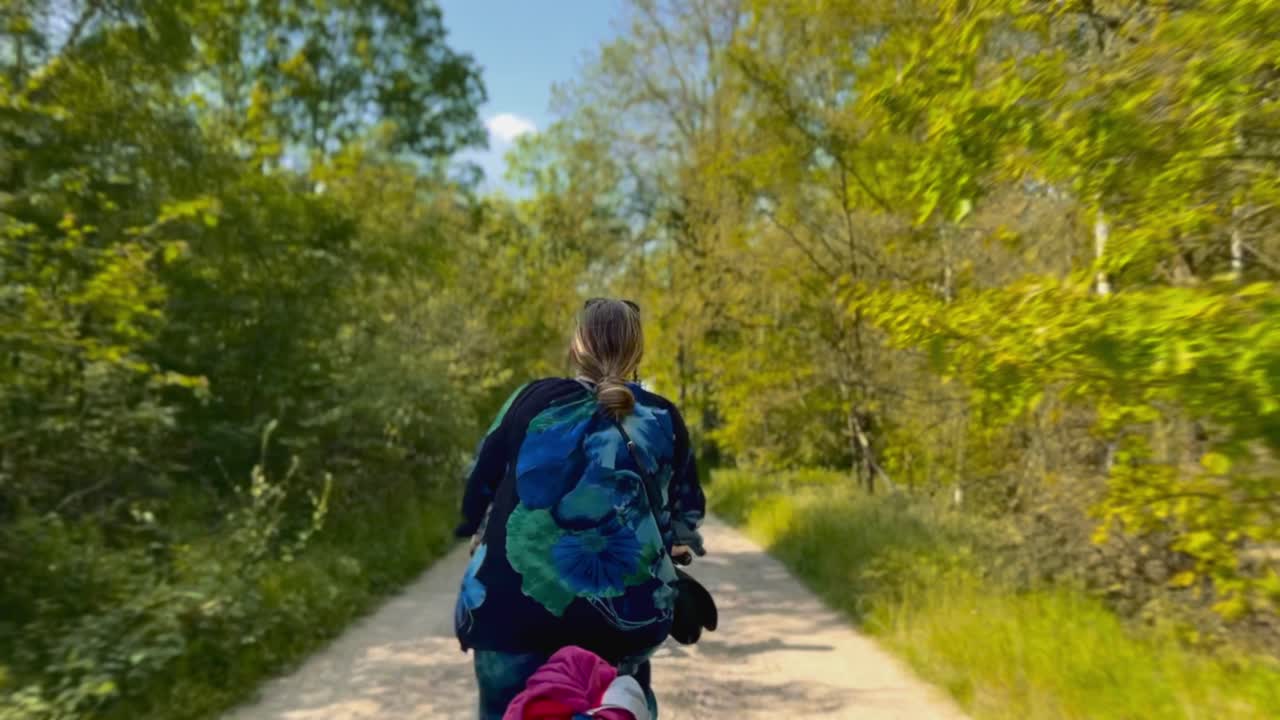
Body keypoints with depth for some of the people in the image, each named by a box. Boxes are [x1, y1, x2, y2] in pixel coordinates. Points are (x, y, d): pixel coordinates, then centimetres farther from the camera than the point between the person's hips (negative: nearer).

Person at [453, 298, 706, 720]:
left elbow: (480, 484, 9)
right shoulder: (664, 419, 3)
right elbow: (685, 507, 15)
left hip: (517, 602, -1)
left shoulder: (534, 399, -1)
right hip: (625, 611, 2)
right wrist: (676, 545, 35)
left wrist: (481, 533, 28)